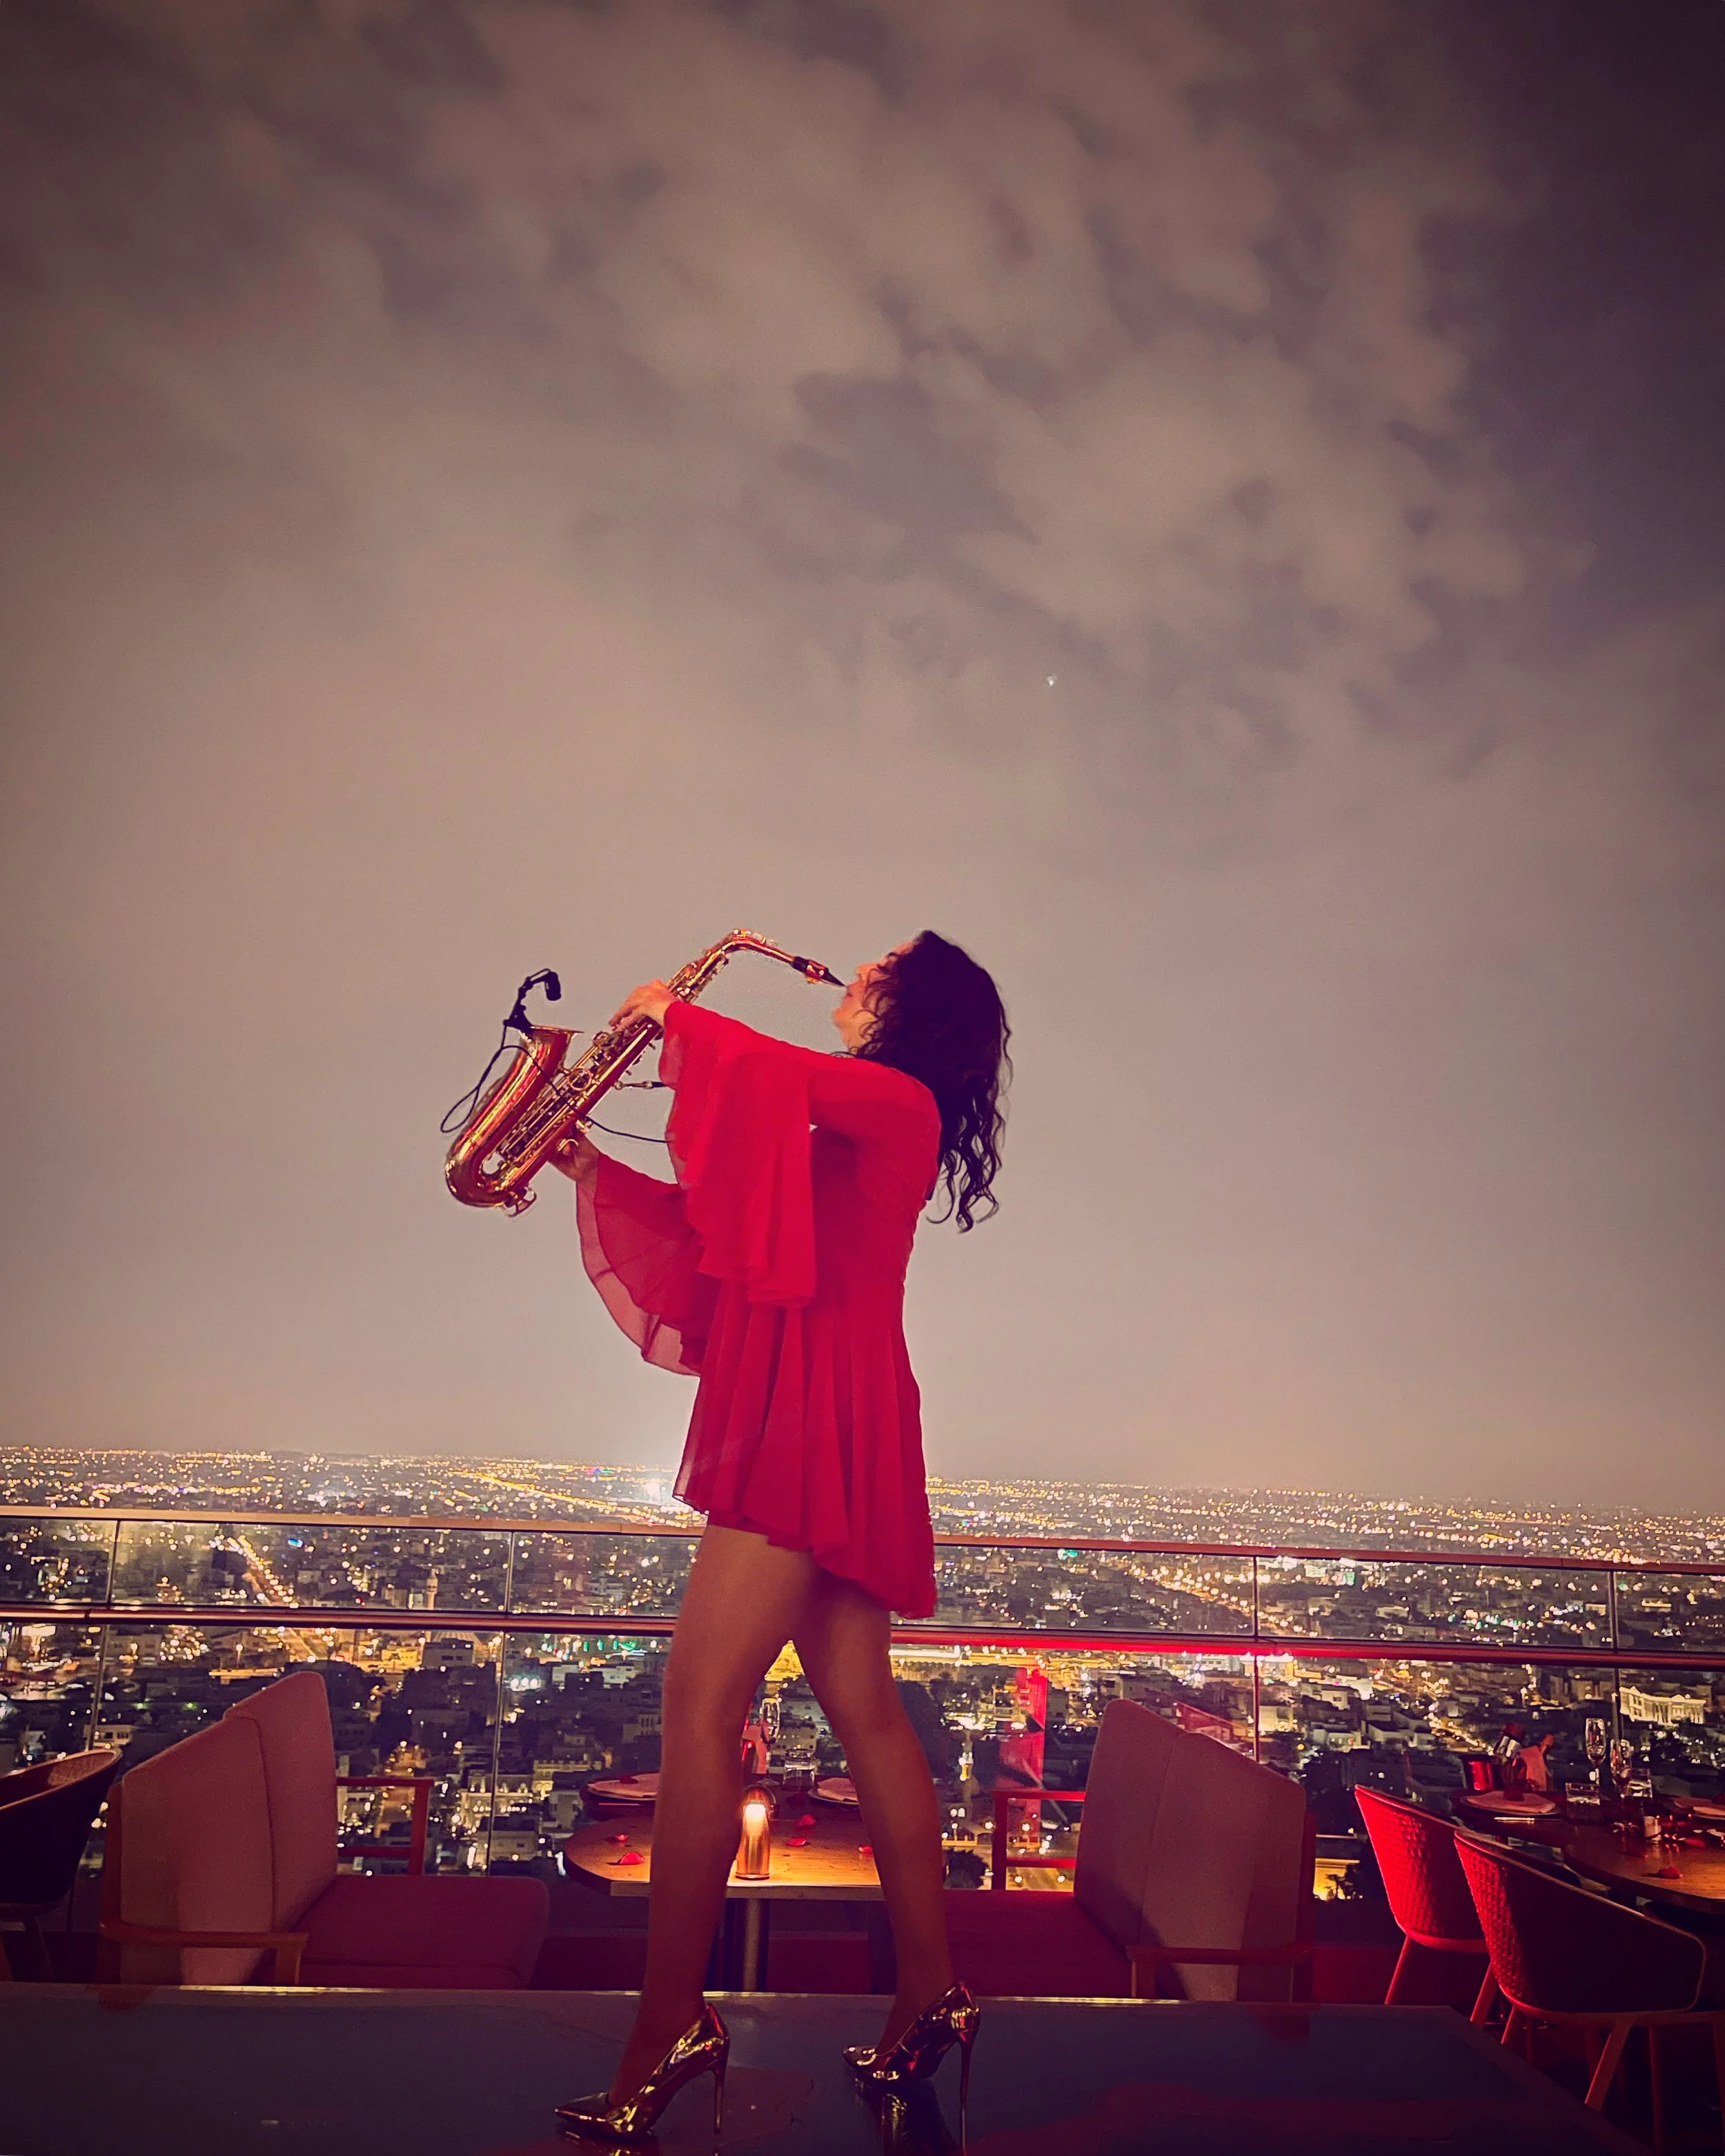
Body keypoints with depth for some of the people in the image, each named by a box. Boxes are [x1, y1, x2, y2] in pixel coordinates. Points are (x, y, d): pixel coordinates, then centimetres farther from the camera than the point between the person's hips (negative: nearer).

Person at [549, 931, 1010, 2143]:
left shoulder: (900, 1101, -3)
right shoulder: (848, 1128, 22)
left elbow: (778, 1075, -21)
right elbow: (713, 1221, 20)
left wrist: (676, 1012, -3)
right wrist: (590, 1167, 13)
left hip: (820, 1422, -9)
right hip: (798, 1427, 9)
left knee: (703, 1695, -12)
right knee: (862, 1707, 10)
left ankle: (669, 2034, -5)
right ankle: (933, 1999, 19)